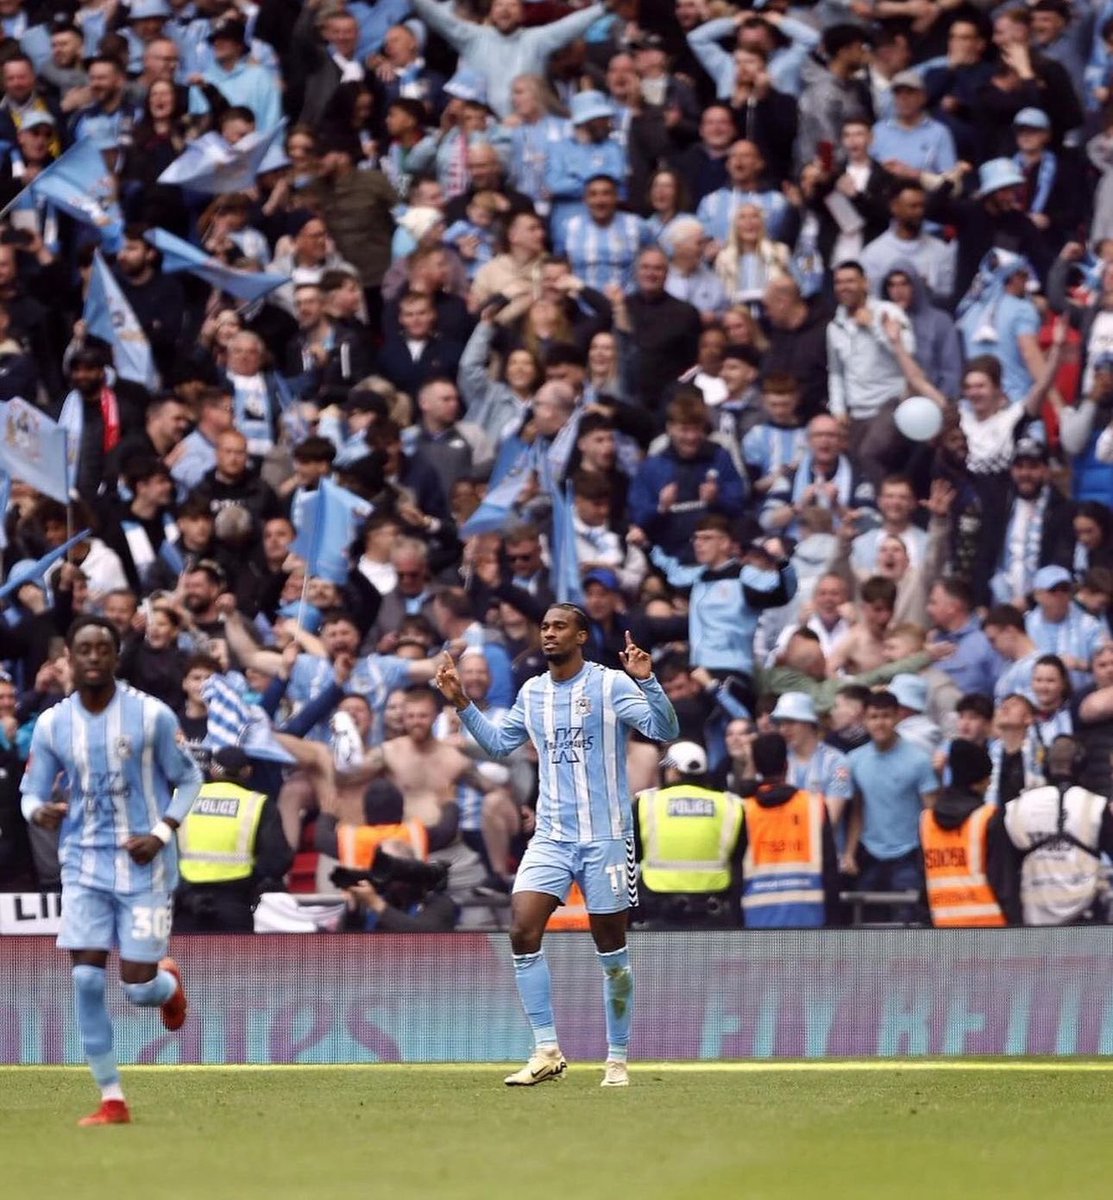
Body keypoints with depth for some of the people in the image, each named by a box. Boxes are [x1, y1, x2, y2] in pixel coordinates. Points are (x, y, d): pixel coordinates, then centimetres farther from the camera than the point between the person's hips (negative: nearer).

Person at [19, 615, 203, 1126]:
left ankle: (169, 983, 37)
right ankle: (112, 1100, 1)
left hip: (143, 867, -2)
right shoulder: (51, 724, 0)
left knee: (138, 988, -3)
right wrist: (41, 811, -19)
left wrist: (161, 834, -13)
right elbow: (31, 792, 6)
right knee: (87, 979, -9)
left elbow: (189, 779, 2)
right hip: (84, 866, 2)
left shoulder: (151, 715, -7)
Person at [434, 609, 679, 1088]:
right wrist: (462, 704, 16)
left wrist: (647, 682, -30)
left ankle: (617, 1060, 15)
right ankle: (547, 1052, -8)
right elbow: (499, 743, 26)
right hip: (551, 837, 4)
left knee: (611, 949, 4)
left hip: (605, 837, -4)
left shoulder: (611, 685, -6)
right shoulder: (532, 692, 10)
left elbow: (665, 730, -15)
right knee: (522, 930, -13)